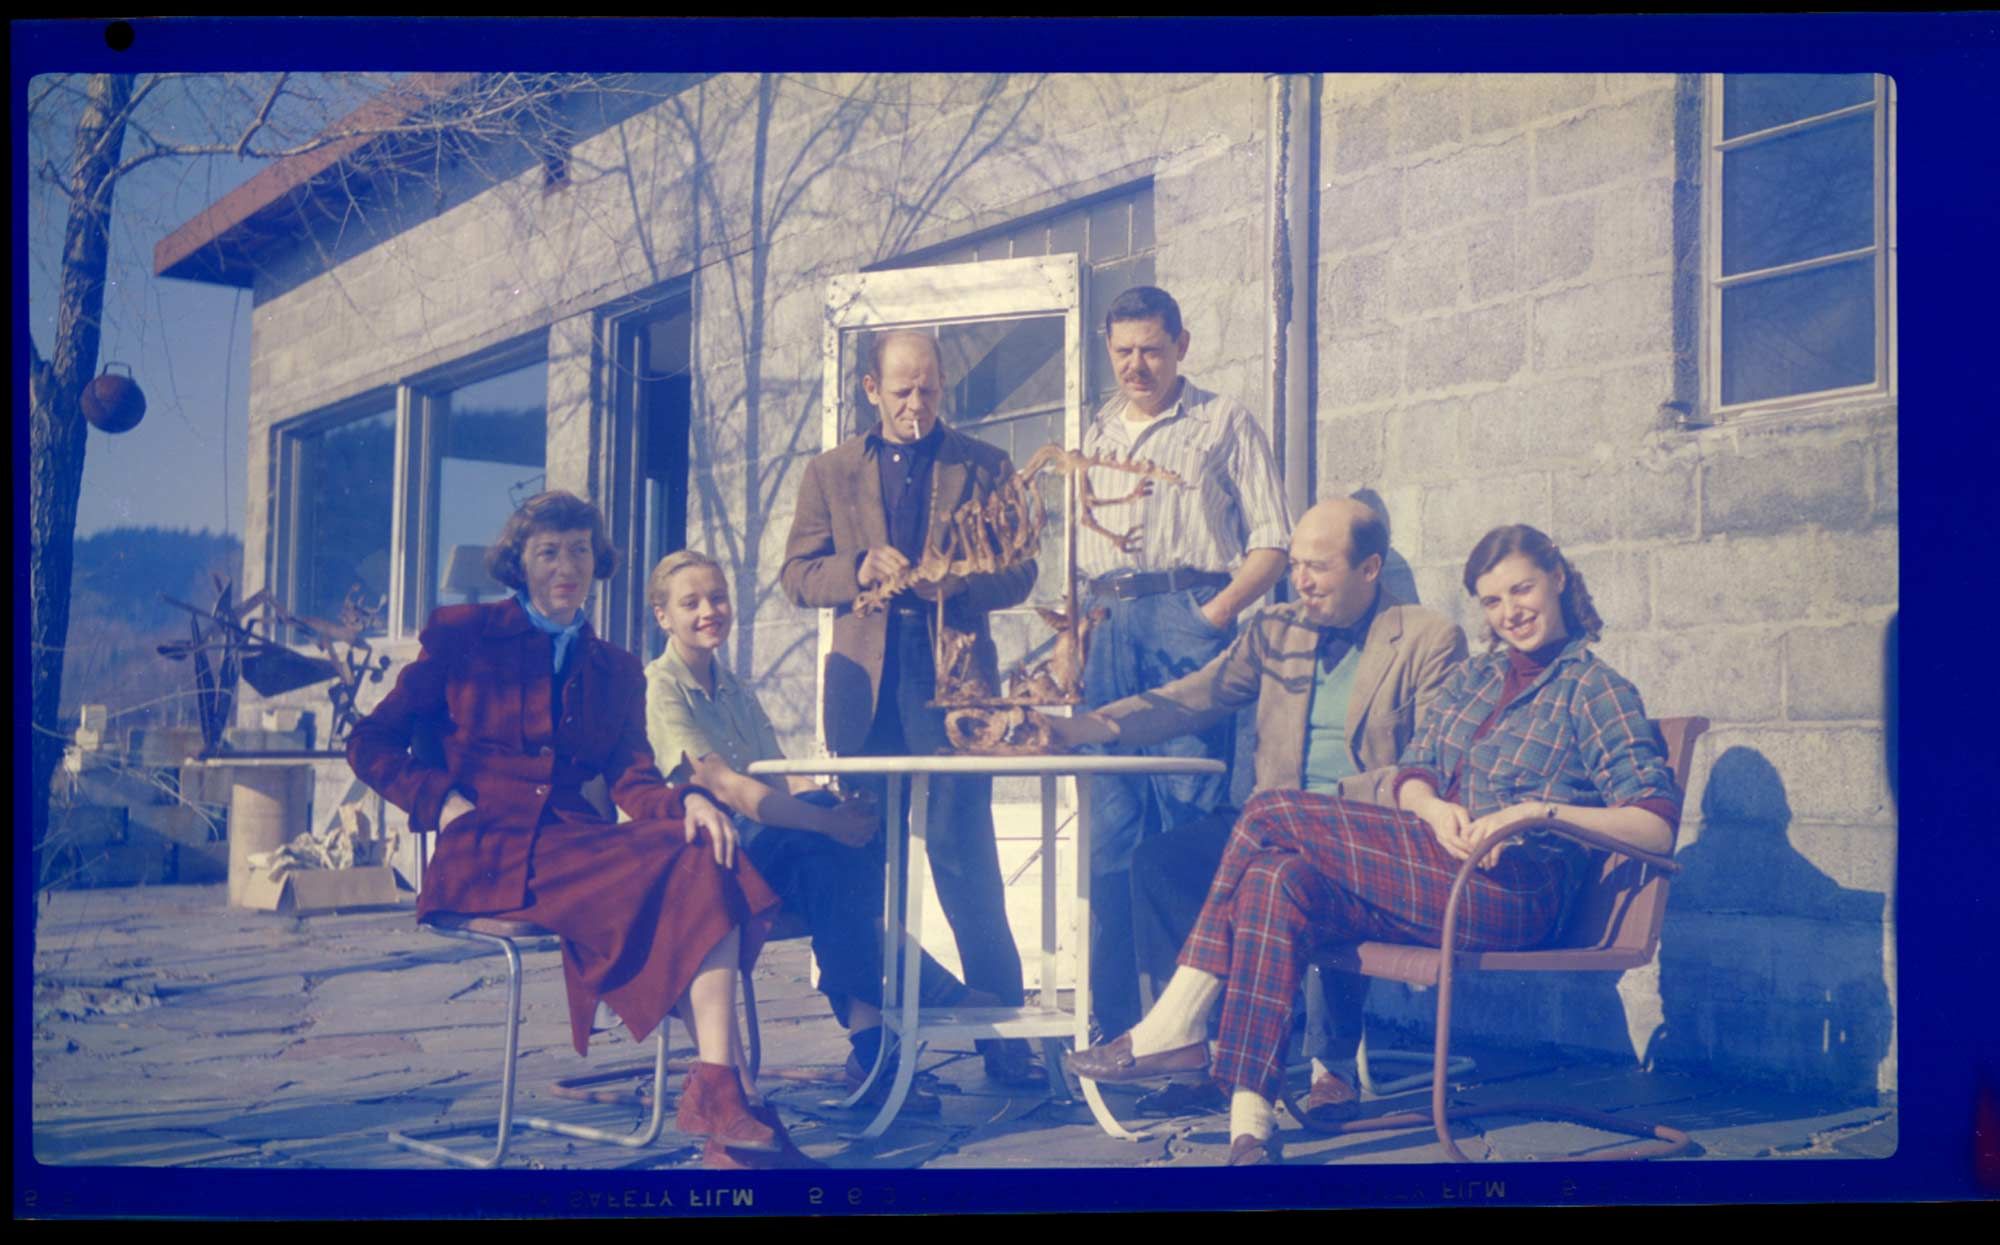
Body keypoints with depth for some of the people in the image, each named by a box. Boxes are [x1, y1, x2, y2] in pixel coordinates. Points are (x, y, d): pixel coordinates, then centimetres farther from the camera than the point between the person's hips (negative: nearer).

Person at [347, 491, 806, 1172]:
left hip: (578, 843, 4)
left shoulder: (616, 668, 22)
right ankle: (727, 1092, -29)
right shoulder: (463, 635, 11)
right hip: (489, 853, -4)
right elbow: (371, 743, 10)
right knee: (666, 874, -30)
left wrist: (685, 802, -14)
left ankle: (719, 1087, -38)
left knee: (706, 858, -28)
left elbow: (631, 779, 9)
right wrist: (442, 799, -7)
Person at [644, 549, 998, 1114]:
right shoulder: (659, 688, -5)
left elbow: (788, 773, 10)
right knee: (825, 860, -32)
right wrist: (827, 822, -25)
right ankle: (932, 987, -21)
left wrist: (831, 807, -14)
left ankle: (870, 1050, -29)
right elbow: (725, 786, -17)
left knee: (829, 864, -26)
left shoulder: (734, 690, 20)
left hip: (761, 843, 7)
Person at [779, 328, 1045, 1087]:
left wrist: (958, 583, -14)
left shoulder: (985, 469, 9)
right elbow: (797, 575, 9)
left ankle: (1002, 1031, -1)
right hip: (865, 683, 3)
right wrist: (859, 570, -11)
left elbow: (1018, 574, 6)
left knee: (964, 853, -7)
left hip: (952, 679, -2)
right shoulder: (830, 473, 14)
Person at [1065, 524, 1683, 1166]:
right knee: (1277, 882, -23)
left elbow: (1658, 826, -6)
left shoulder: (1596, 690, 5)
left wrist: (1541, 810, -19)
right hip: (1437, 878, 7)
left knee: (1270, 814, -17)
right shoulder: (1473, 677, 25)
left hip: (1512, 893, -7)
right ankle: (1250, 1131, -27)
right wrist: (1435, 809, -9)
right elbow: (1410, 776, 15)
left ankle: (1176, 1027, -12)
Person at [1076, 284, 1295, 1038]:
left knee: (1190, 813, -9)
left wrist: (1217, 611, -11)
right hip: (1110, 629, 4)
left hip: (1190, 617, -4)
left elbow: (1272, 541, 2)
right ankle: (1115, 1017, 7)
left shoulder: (1223, 423, 9)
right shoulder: (1094, 437, 22)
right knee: (1113, 822, 2)